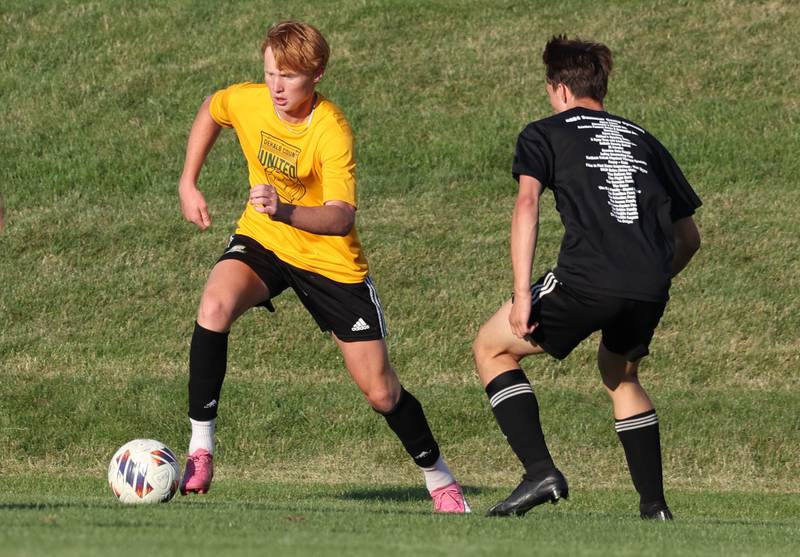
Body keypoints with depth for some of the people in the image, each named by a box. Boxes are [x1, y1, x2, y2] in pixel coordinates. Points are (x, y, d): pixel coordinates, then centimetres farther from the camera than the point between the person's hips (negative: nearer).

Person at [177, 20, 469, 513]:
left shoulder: (332, 133, -28)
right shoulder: (246, 101, -13)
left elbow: (341, 217, -39)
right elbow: (210, 112, 13)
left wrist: (287, 211, -57)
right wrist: (188, 184, 6)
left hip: (331, 260, -3)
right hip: (261, 241, 3)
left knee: (380, 390, 1)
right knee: (215, 306, -31)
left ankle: (440, 479, 28)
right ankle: (200, 450, -24)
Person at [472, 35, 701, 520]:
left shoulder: (544, 134, 14)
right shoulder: (644, 141, 27)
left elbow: (527, 203, -5)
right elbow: (689, 238, 27)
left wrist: (522, 293, -11)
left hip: (587, 279, -5)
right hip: (651, 289, 5)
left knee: (492, 348, 16)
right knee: (621, 372, 33)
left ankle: (541, 471, 0)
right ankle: (655, 505, 25)